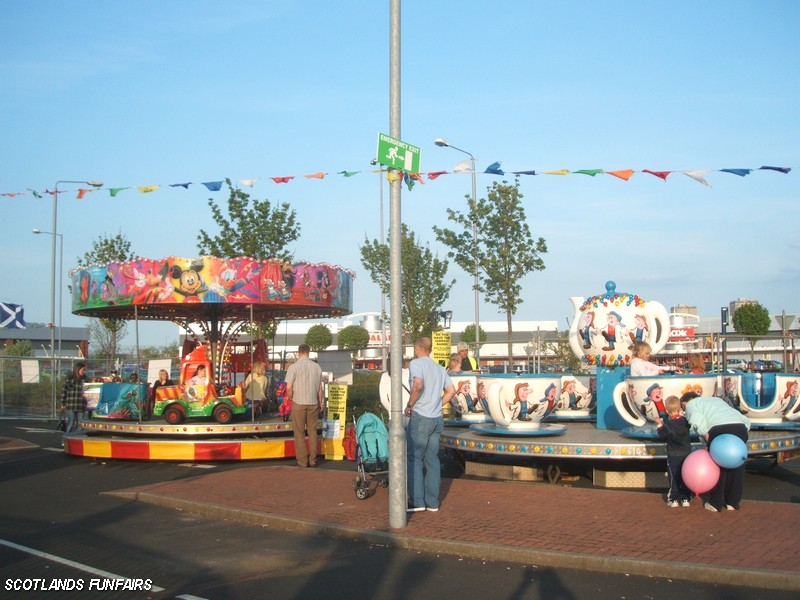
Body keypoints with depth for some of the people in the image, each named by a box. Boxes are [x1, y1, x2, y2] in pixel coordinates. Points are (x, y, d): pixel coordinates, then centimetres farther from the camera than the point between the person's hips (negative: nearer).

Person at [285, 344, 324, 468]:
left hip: (298, 403, -3)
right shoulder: (316, 367, 1)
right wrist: (320, 403, 16)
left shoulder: (293, 367, -10)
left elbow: (289, 388, -12)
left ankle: (302, 461, 9)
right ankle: (313, 460, 15)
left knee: (299, 433, 6)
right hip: (313, 403, 3)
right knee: (312, 432, 12)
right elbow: (320, 388, 5)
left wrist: (290, 398, 7)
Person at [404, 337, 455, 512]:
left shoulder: (416, 363, -6)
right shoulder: (440, 368, 16)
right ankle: (432, 502, 10)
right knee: (432, 459, 9)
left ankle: (417, 501, -3)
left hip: (420, 417, -7)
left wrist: (409, 405, -12)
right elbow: (451, 391, 15)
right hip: (437, 418, 7)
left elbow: (418, 385, -23)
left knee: (414, 458, 0)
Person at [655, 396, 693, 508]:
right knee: (686, 477, 10)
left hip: (673, 456, -3)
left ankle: (674, 499, 5)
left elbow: (662, 437, -9)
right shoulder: (685, 421, -3)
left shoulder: (667, 424, -14)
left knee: (674, 477, 4)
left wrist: (660, 425, 2)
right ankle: (686, 499, 14)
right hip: (687, 454, 3)